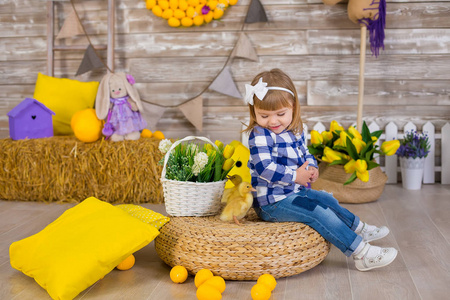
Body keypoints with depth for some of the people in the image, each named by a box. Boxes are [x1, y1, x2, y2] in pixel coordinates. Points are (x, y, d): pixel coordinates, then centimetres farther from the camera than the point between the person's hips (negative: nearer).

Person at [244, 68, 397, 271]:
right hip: (273, 202, -9)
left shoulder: (295, 131, 7)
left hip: (295, 192, 9)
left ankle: (359, 229, 39)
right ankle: (362, 253, -17)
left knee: (327, 200, 19)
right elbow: (264, 167, -28)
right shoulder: (260, 136, -19)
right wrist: (295, 176, -22)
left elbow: (304, 153, 22)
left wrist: (312, 167, -2)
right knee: (319, 213, -19)